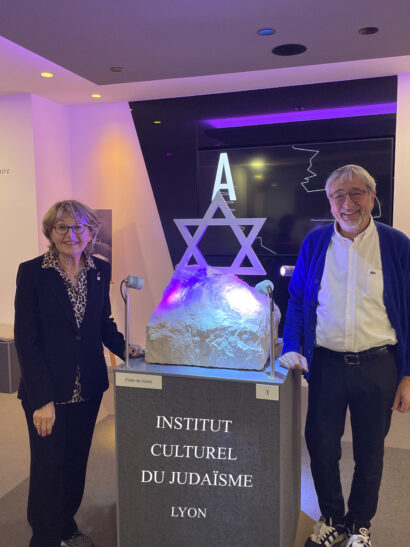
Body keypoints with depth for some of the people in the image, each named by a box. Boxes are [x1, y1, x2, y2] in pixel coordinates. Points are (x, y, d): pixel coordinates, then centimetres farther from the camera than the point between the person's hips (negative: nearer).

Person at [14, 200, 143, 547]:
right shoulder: (32, 272, -12)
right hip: (48, 389, -4)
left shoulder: (100, 271, 1)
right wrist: (42, 399, -17)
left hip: (88, 388, 4)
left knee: (77, 462, 18)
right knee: (48, 466, 7)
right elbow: (26, 339, -13)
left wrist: (125, 348, -7)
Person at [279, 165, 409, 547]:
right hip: (327, 364, 1)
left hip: (377, 366, -1)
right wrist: (291, 349, -5)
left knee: (369, 454, 15)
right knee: (321, 447, 12)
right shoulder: (315, 243, 1)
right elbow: (297, 301, 7)